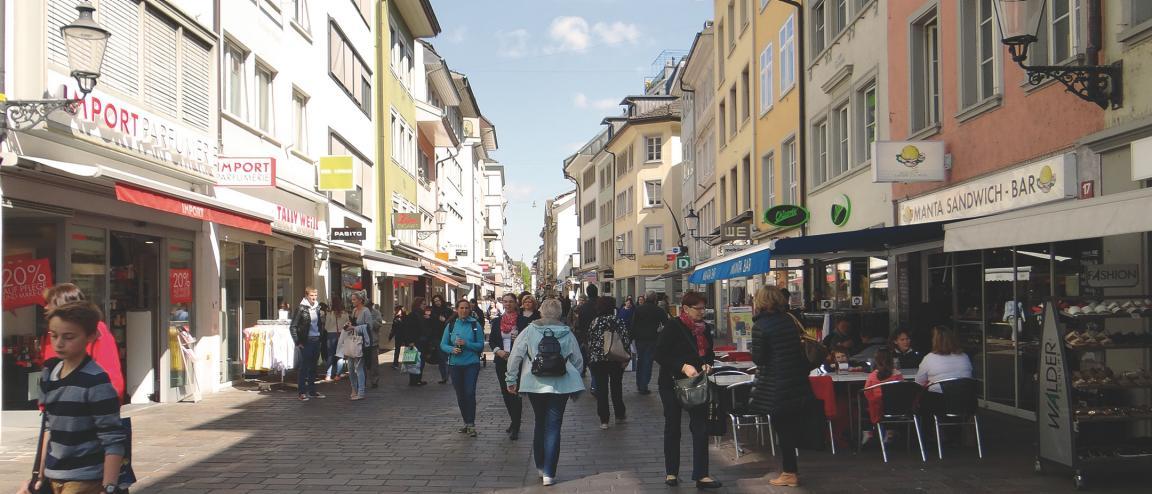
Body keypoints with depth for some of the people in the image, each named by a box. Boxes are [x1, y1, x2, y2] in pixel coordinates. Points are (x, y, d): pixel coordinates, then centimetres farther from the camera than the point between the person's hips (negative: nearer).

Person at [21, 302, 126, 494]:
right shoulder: (49, 373, 6)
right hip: (54, 478, 7)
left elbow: (113, 440, -16)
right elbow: (50, 426, 16)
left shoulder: (96, 381, -16)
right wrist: (41, 475, 16)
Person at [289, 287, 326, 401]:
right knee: (304, 367, -2)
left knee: (313, 367, 12)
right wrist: (297, 342, -10)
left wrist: (323, 340, 8)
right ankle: (302, 392, 3)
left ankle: (312, 390, 21)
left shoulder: (318, 308, 10)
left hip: (317, 340, 6)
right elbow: (292, 327, -7)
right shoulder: (301, 309, -7)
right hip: (306, 341, -6)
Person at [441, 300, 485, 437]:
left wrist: (466, 344, -18)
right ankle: (466, 422, 23)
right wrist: (452, 349, -15)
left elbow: (480, 345, -4)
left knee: (470, 393, -12)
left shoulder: (476, 325, -3)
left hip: (471, 364, -3)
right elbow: (443, 344, 5)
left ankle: (471, 424, -6)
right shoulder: (451, 325, 4)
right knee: (460, 395, 10)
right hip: (455, 364, 3)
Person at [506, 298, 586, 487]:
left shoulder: (530, 331, -2)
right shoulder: (567, 333, 1)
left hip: (535, 385, 1)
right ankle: (549, 473, -1)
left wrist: (511, 380, 6)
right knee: (553, 427, 2)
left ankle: (541, 466, 26)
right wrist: (575, 383, 21)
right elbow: (578, 361, 8)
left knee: (540, 423, 18)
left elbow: (515, 356, -4)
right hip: (560, 385, -1)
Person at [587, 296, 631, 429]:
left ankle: (604, 420, 3)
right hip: (615, 360, -1)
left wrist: (590, 359, 12)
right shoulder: (617, 321, -5)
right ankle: (620, 415, 25)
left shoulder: (594, 322, 1)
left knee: (601, 389, 4)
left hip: (597, 360, 1)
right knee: (616, 387, 14)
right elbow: (626, 339, -10)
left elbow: (589, 342, 4)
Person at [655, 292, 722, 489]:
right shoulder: (673, 326, -13)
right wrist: (683, 367, -26)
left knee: (701, 428, -3)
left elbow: (709, 353, 17)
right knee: (672, 428, 11)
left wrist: (707, 364, -6)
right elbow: (660, 354, -17)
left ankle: (701, 475, 3)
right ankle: (671, 472, 25)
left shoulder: (705, 328, 3)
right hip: (672, 382, -4)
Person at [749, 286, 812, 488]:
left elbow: (757, 358, -13)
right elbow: (799, 348, 11)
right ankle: (790, 467, 24)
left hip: (776, 386, -6)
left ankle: (789, 473, 8)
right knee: (793, 425, 15)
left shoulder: (759, 326, -14)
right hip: (798, 381, 6)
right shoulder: (789, 320, 6)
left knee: (782, 428, 2)